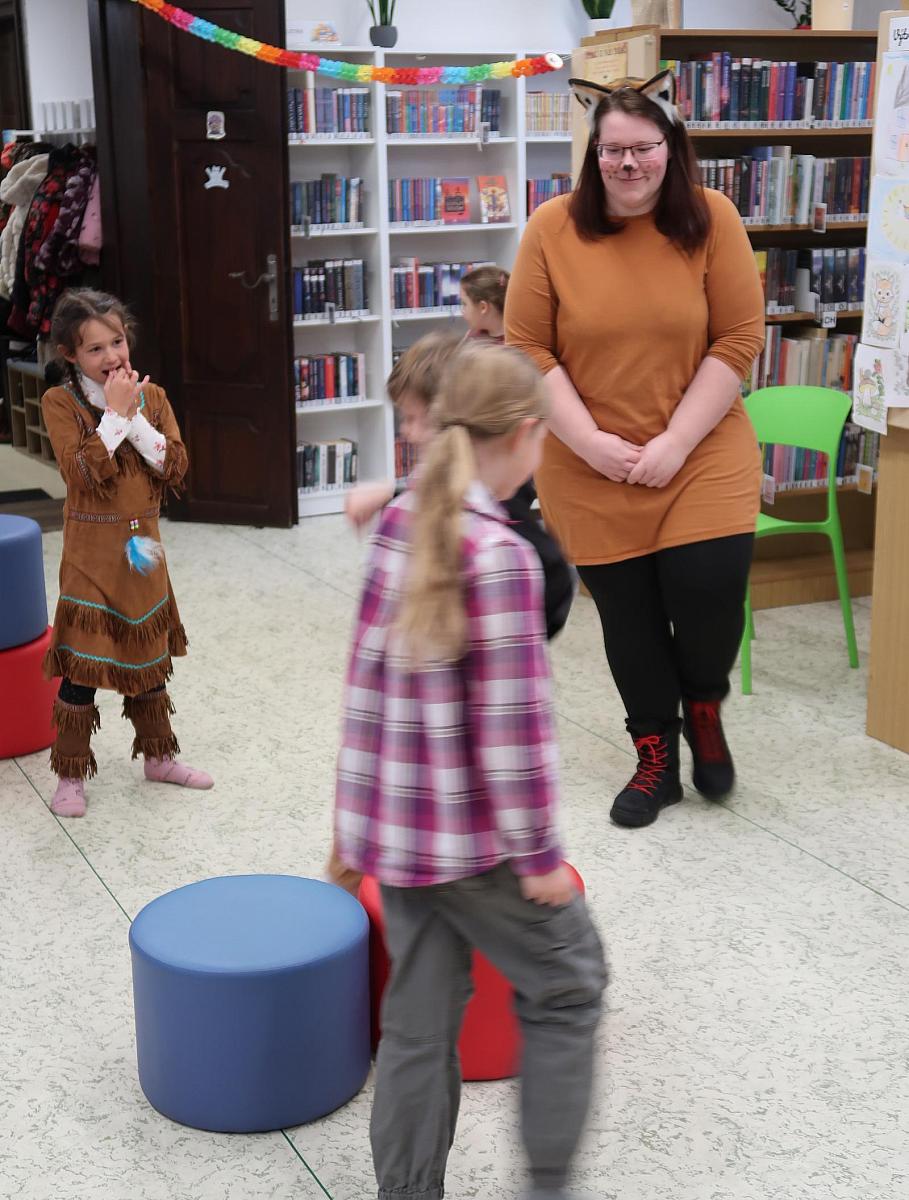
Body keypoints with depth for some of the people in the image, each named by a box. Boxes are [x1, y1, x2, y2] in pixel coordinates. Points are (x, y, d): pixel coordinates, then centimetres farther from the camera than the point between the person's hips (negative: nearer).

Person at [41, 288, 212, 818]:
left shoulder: (151, 395, 3)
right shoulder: (60, 402, -9)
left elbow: (175, 467, -6)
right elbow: (83, 474, -22)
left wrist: (135, 419, -16)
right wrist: (116, 411, -21)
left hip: (143, 543, 4)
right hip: (92, 549, -4)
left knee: (148, 655, 17)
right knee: (82, 664, 0)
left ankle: (158, 755, 32)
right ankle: (72, 774, 13)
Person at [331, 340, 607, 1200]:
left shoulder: (398, 526, 2)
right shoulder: (501, 555, -20)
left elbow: (368, 678, 8)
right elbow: (511, 721, -20)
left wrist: (358, 817, 17)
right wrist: (540, 851, -10)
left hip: (394, 823, 7)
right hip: (473, 835, -6)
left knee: (419, 1019, 17)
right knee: (568, 983, 16)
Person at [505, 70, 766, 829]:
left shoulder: (712, 220, -7)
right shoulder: (553, 230, -7)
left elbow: (738, 341, -7)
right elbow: (527, 349, -5)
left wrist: (676, 441, -14)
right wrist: (590, 441, -13)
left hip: (701, 451, -1)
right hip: (591, 467, 1)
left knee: (708, 585, -13)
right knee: (626, 612, 9)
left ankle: (704, 709, 21)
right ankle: (656, 758, 30)